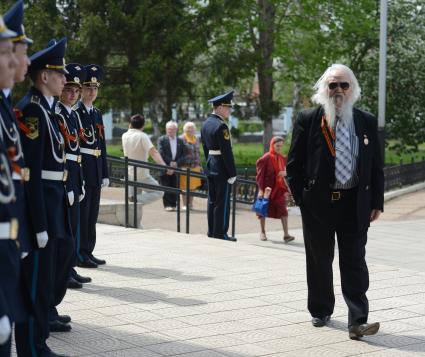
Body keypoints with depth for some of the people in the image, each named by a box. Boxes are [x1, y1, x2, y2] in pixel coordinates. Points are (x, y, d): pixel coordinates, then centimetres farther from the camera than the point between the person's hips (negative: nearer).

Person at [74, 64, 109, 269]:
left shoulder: (97, 114, 17)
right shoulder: (74, 112, -7)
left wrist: (104, 174, 15)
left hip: (96, 170, 8)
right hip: (81, 168, -8)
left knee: (92, 213, 11)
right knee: (81, 212, -5)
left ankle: (88, 251, 18)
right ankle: (79, 254, 0)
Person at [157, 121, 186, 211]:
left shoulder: (180, 141, 11)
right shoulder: (161, 139, 1)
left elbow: (184, 155, 7)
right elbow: (161, 154, -8)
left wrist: (177, 163, -8)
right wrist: (169, 163, -13)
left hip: (176, 168, 3)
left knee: (174, 187, 1)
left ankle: (173, 205, 6)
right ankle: (167, 205, -1)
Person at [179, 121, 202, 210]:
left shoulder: (196, 139, 15)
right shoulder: (182, 139, -6)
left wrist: (199, 165, 19)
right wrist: (181, 166, -12)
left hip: (195, 167, 6)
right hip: (185, 167, -6)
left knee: (193, 186, 8)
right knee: (184, 186, -1)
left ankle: (190, 203, 17)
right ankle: (185, 204, 6)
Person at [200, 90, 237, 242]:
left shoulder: (206, 124, 11)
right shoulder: (221, 126, -18)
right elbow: (227, 151, -19)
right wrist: (232, 173, -16)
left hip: (210, 168, 9)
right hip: (222, 170, -9)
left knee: (212, 201, 13)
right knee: (223, 202, -3)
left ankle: (212, 232, 20)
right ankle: (220, 233, 1)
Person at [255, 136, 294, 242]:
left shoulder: (282, 159, 6)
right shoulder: (265, 158, -10)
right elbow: (260, 175, -10)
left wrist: (285, 190, 10)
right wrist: (261, 189, -15)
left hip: (279, 188, 4)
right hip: (267, 188, -4)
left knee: (283, 210, -7)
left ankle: (286, 234, -11)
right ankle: (262, 232, 24)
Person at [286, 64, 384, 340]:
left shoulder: (367, 122, 6)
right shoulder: (308, 120, -1)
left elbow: (377, 166, 8)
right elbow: (294, 164, 1)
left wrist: (377, 202, 3)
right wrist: (301, 199, -3)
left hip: (356, 204, 1)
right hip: (318, 203, -1)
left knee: (354, 263, -3)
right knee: (319, 262, 11)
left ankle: (358, 321, -5)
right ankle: (321, 312, 28)